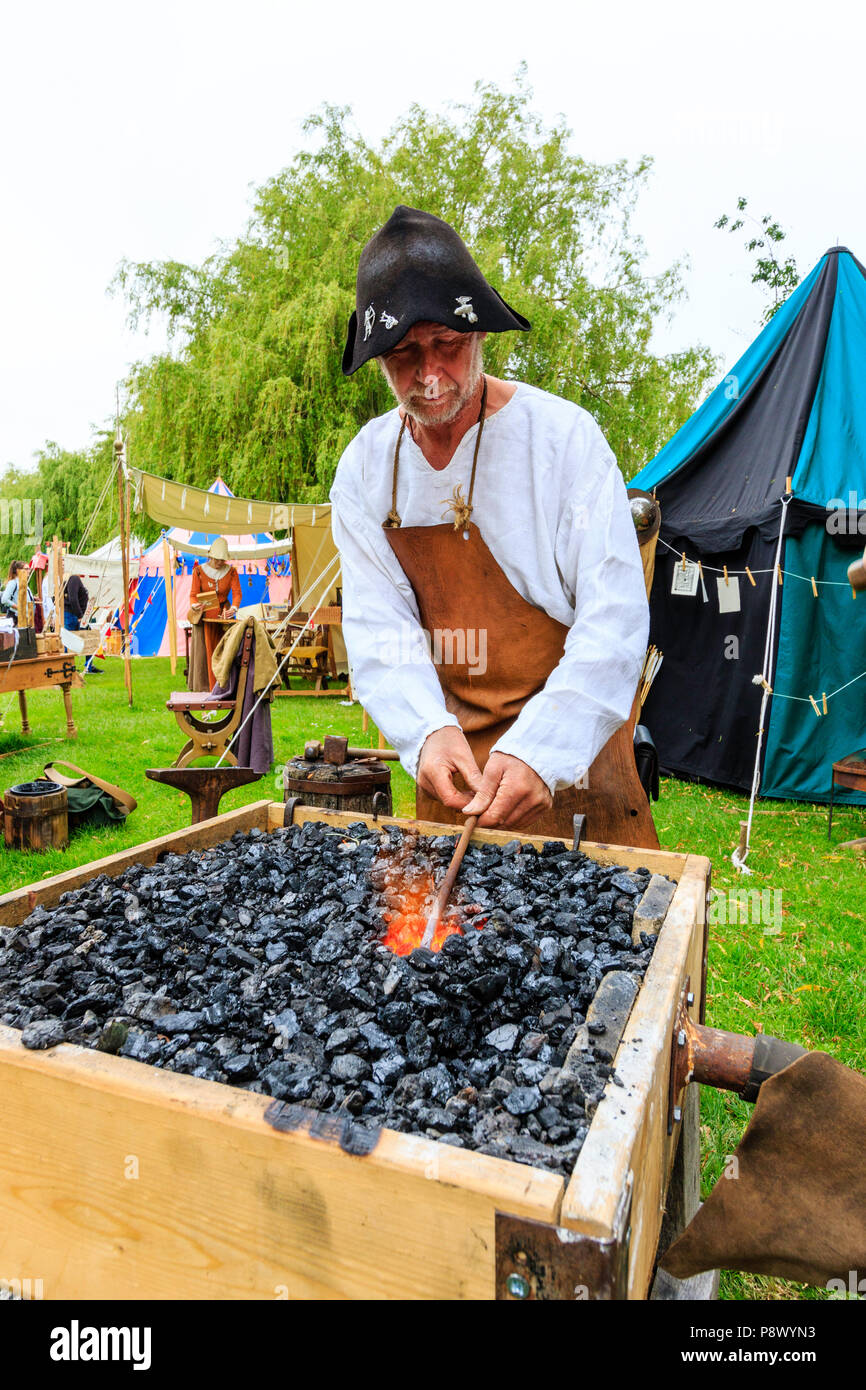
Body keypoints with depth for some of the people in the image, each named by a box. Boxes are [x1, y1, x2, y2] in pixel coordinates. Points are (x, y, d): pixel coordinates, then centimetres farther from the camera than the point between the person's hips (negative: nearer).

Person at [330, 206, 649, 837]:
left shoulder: (563, 435, -12)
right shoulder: (365, 466, 0)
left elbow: (615, 619, -17)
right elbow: (377, 626, -4)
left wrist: (539, 750, -28)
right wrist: (427, 731, -22)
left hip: (568, 752, -3)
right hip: (447, 757, 3)